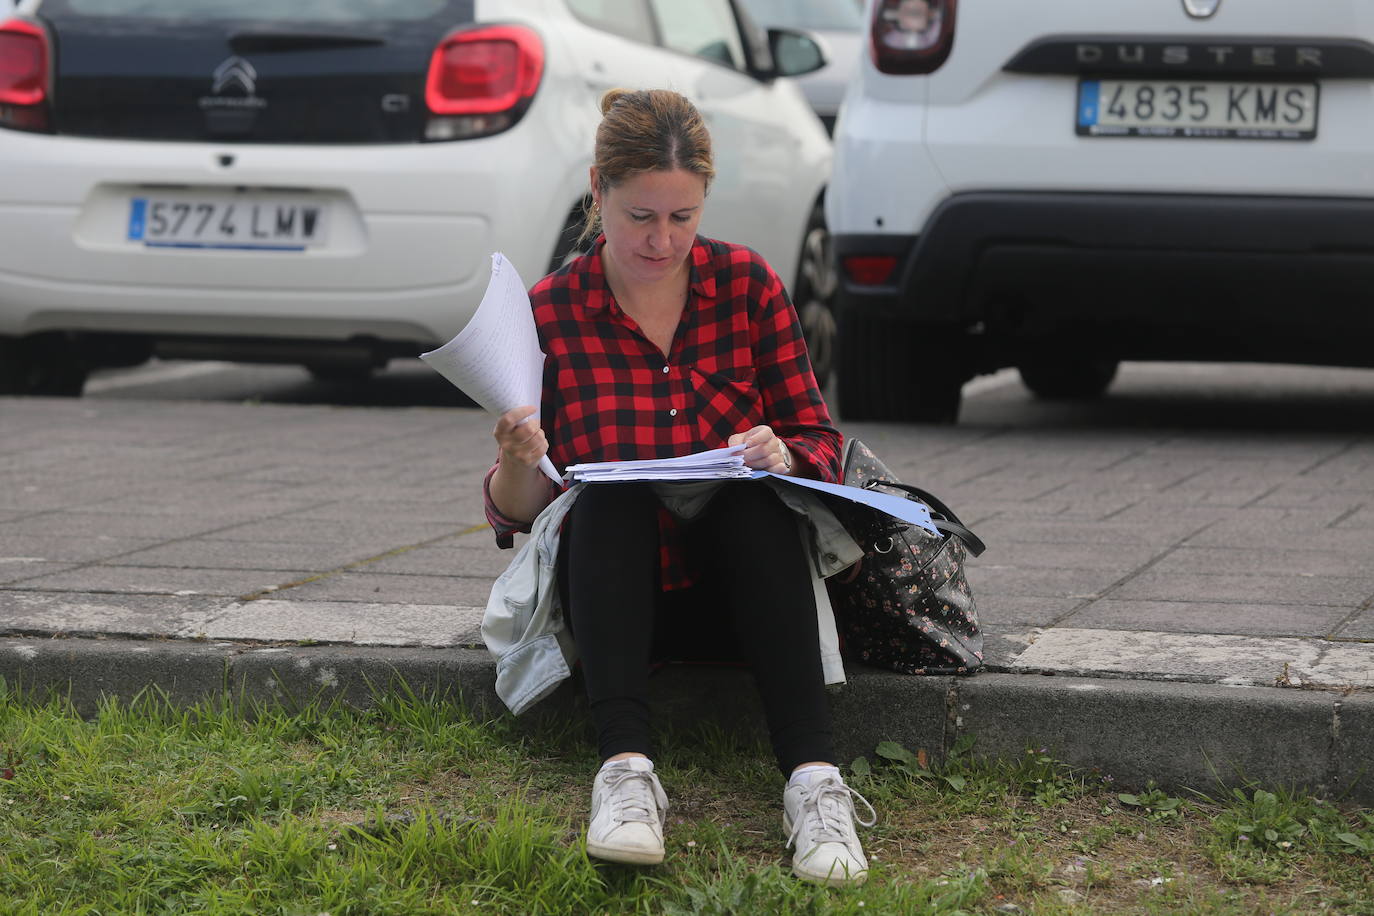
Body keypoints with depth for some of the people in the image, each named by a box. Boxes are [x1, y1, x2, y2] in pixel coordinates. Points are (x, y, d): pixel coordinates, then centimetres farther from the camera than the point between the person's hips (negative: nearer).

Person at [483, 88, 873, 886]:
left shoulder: (747, 284, 1)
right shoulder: (549, 314, -3)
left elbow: (822, 445, 2)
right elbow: (517, 516, 0)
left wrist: (783, 456, -21)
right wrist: (518, 461, -23)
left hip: (735, 583, 1)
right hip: (613, 591, -1)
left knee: (753, 494, -30)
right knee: (610, 491, -31)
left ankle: (814, 775, -44)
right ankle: (627, 768, -46)